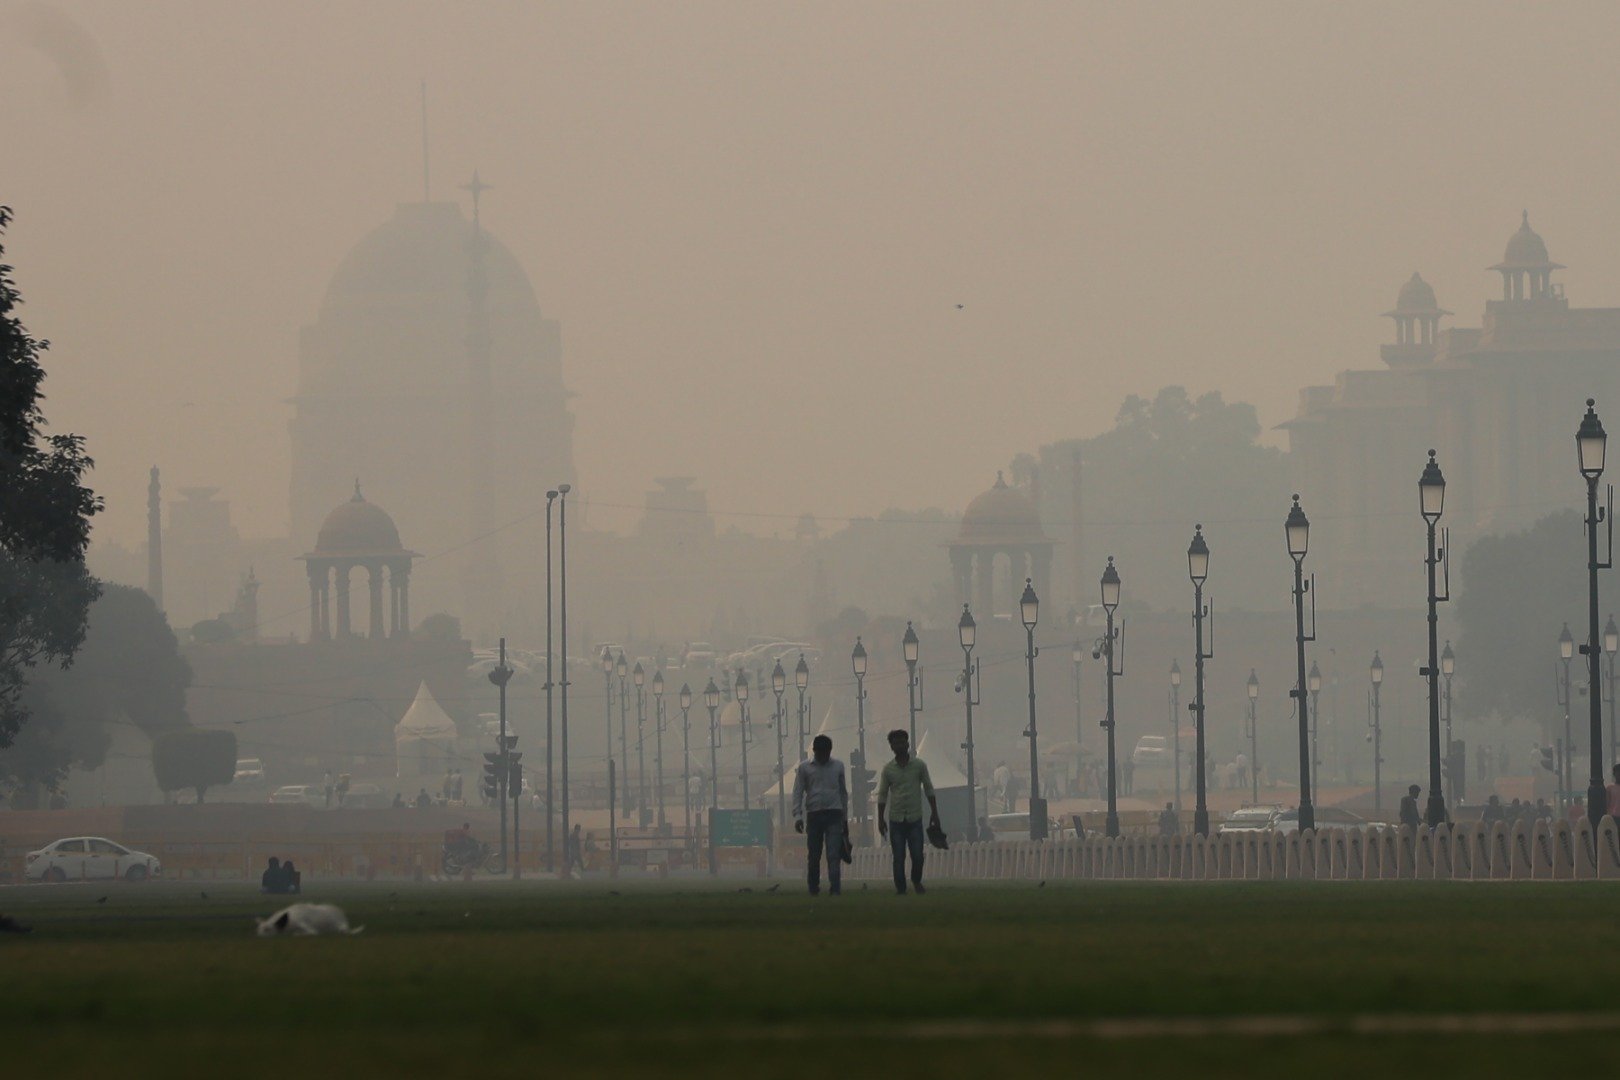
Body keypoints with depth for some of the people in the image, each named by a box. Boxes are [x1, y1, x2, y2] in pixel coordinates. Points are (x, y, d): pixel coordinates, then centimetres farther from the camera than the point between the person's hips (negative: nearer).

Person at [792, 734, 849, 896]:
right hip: (814, 814, 0)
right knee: (813, 855, 5)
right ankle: (813, 888, 17)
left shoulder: (838, 766, 10)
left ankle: (835, 888, -17)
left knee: (834, 854, -11)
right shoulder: (804, 767, 5)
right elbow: (798, 792, 2)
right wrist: (797, 815, -9)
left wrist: (845, 817, 17)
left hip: (834, 815, 0)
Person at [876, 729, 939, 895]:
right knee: (898, 857, -2)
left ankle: (916, 881, 21)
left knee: (918, 856, -4)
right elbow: (882, 795, 8)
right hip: (896, 819, 0)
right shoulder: (888, 769, 3)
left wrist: (934, 813, 2)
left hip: (915, 819, 0)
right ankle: (900, 888, 5)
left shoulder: (919, 765, 2)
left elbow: (929, 790, 7)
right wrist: (881, 819, 2)